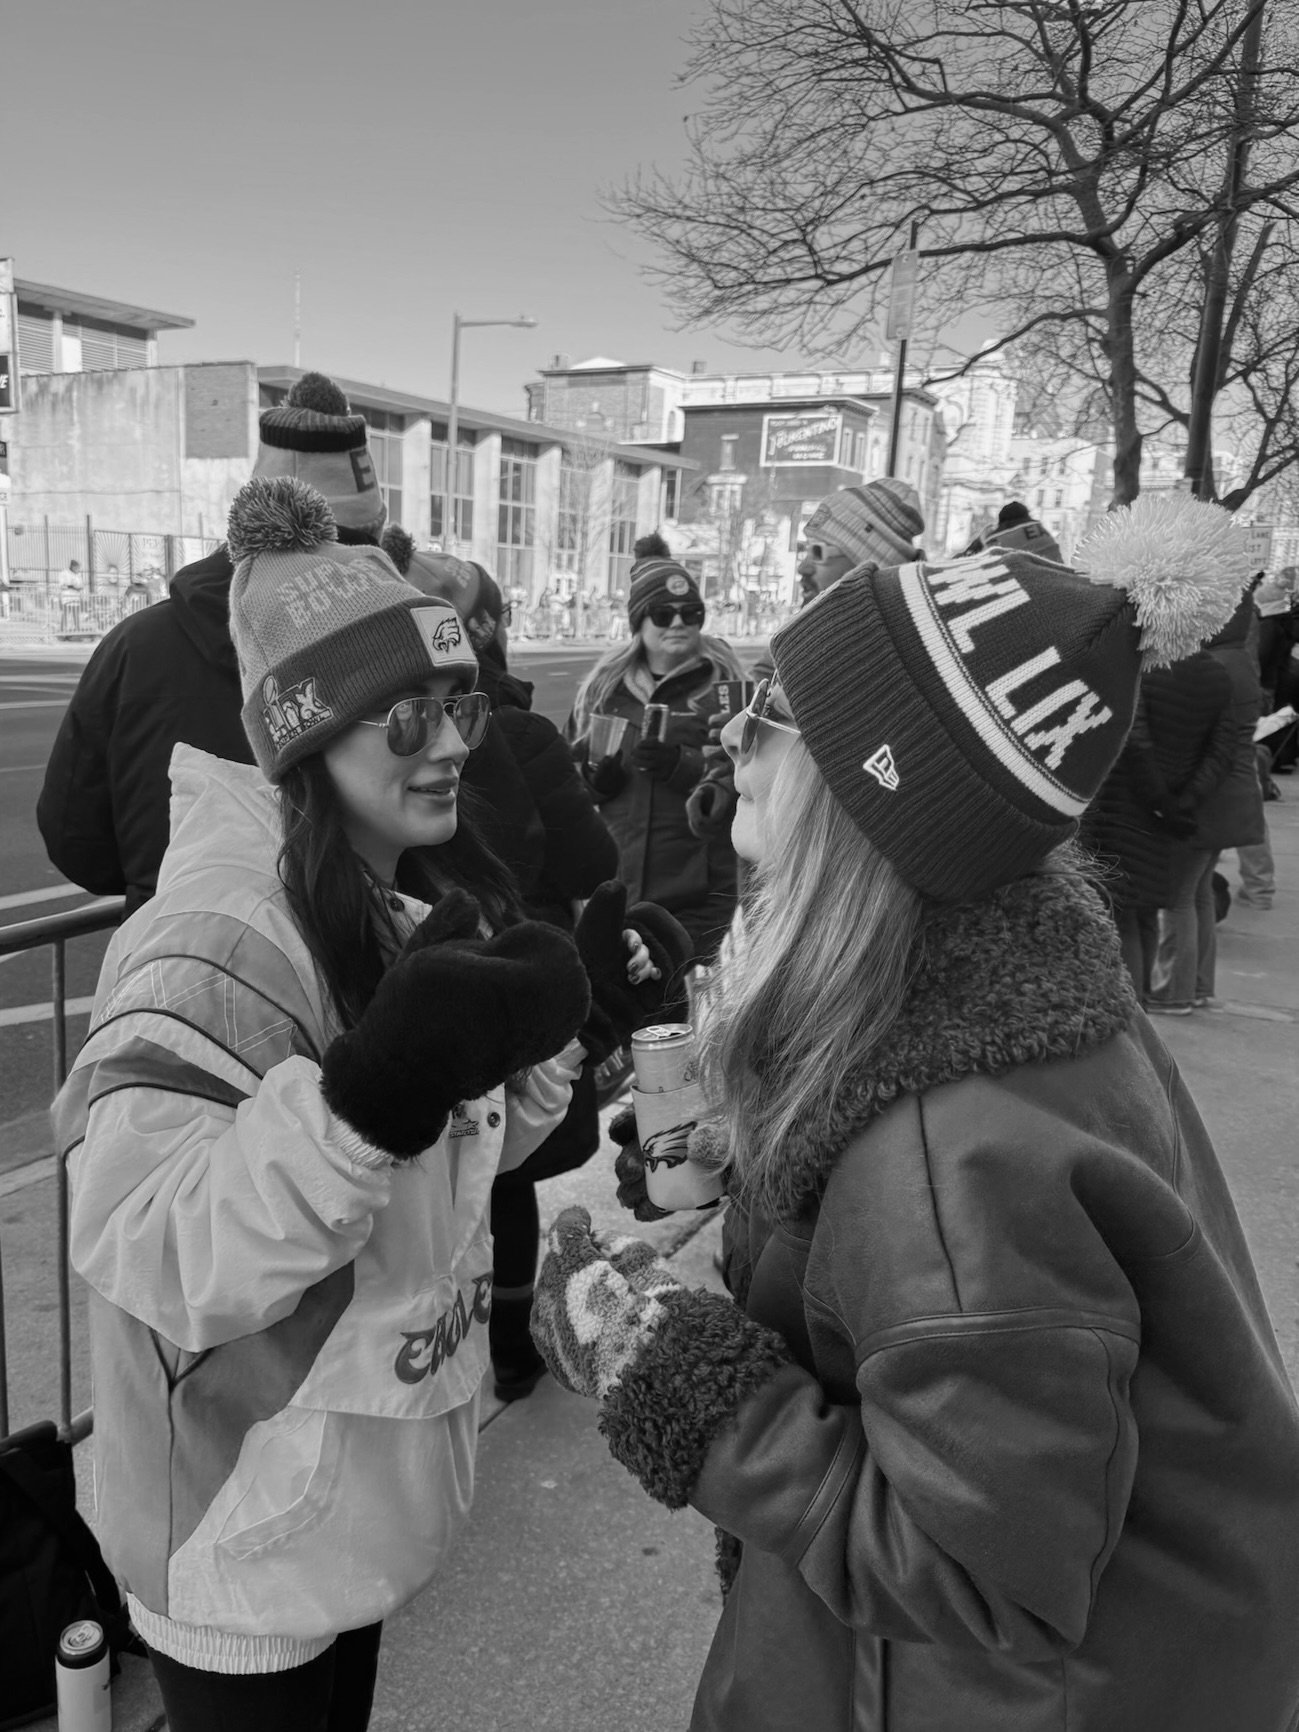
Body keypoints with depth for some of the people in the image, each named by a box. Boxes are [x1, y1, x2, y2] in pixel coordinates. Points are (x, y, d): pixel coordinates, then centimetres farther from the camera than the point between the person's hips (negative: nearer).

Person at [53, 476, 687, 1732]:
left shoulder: (424, 897, 0)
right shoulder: (223, 934, -27)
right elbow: (146, 1253, -34)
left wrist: (572, 1015, -4)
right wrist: (376, 1084, -45)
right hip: (241, 1534, -8)